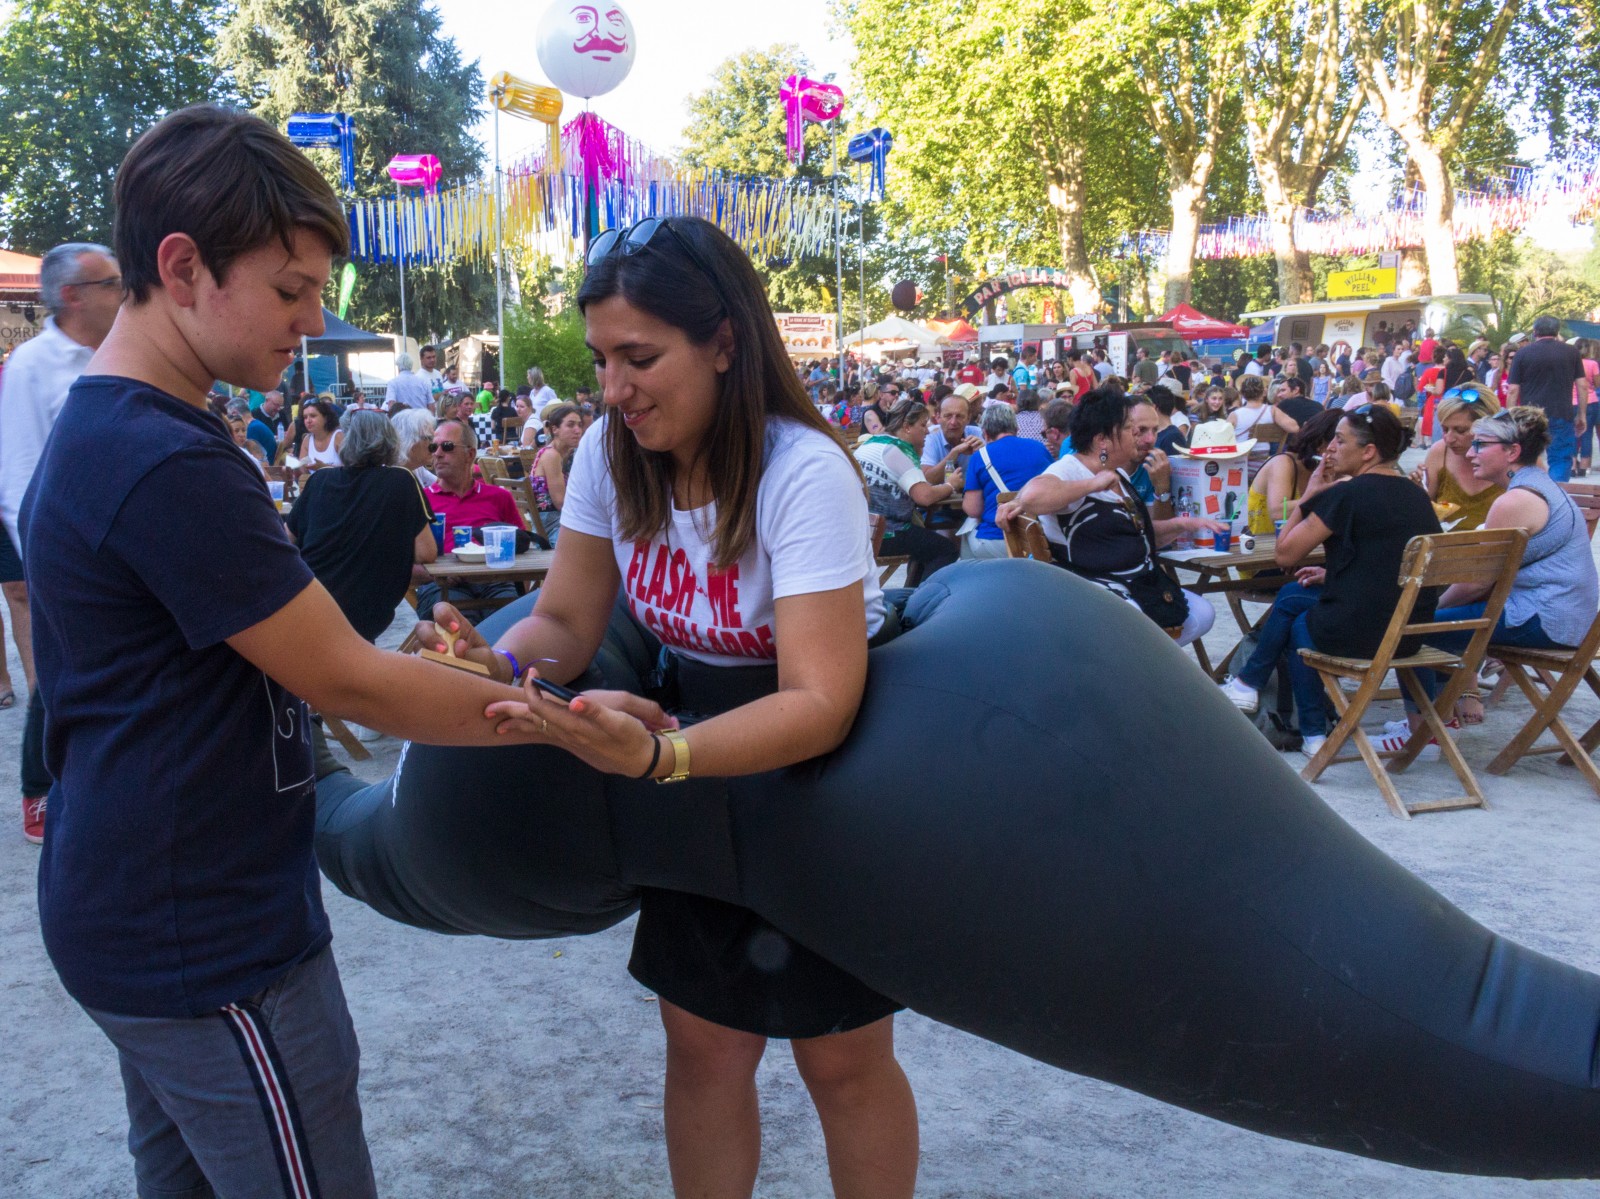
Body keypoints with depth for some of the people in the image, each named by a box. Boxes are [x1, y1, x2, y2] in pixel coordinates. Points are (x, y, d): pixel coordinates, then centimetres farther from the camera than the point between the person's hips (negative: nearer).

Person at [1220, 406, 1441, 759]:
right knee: (1291, 595, 24)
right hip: (1410, 634, 7)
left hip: (1358, 635, -7)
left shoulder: (1347, 494, -16)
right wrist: (1333, 574, 18)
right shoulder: (1417, 495, 8)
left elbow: (1285, 554, -10)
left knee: (1298, 623, 23)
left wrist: (1309, 495, -1)